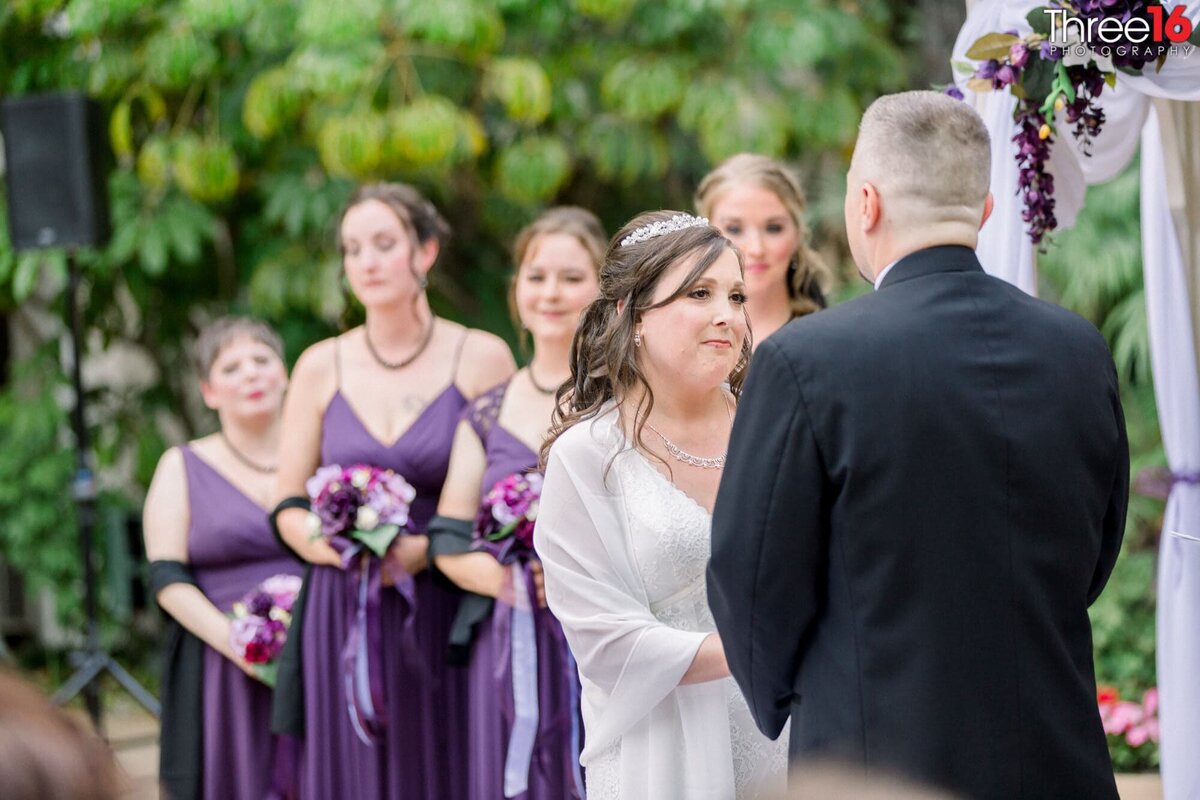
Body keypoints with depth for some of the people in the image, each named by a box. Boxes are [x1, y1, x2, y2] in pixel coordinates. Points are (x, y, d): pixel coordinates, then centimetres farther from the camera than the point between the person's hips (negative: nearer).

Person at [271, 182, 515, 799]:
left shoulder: (482, 359, 0)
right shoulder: (321, 367, 8)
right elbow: (289, 508, 11)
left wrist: (424, 550, -15)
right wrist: (336, 547, -10)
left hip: (444, 619, -2)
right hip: (343, 623, 2)